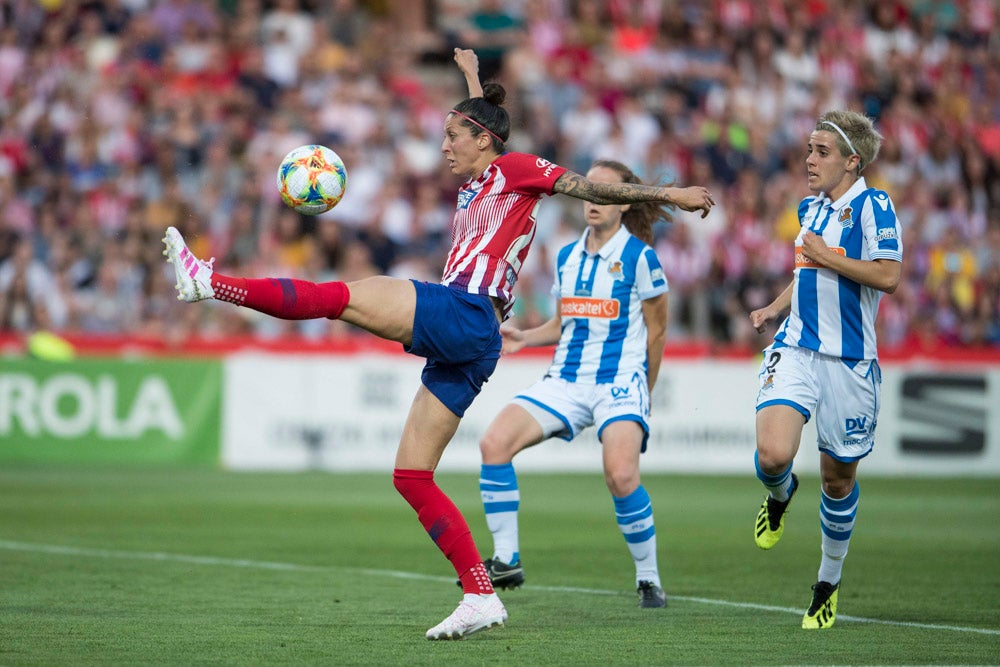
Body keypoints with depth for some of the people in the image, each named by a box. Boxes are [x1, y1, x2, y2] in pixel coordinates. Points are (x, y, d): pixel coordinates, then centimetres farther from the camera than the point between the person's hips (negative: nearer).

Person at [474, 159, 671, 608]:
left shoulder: (638, 256, -4)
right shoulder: (567, 257, 13)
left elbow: (656, 330, 2)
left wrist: (641, 393, 7)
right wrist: (523, 338, 6)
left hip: (619, 380, -6)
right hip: (565, 379, 6)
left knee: (621, 474, -28)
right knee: (494, 443, -15)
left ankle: (649, 580, -8)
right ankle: (506, 561, -5)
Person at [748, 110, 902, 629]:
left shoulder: (873, 206, -8)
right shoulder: (809, 208, 12)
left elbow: (888, 276, -18)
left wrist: (825, 255, -14)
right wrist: (775, 308, 12)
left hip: (849, 361, -4)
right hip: (796, 349, 4)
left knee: (838, 476, 8)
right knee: (773, 454, -19)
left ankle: (828, 582, 27)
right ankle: (779, 495, 18)